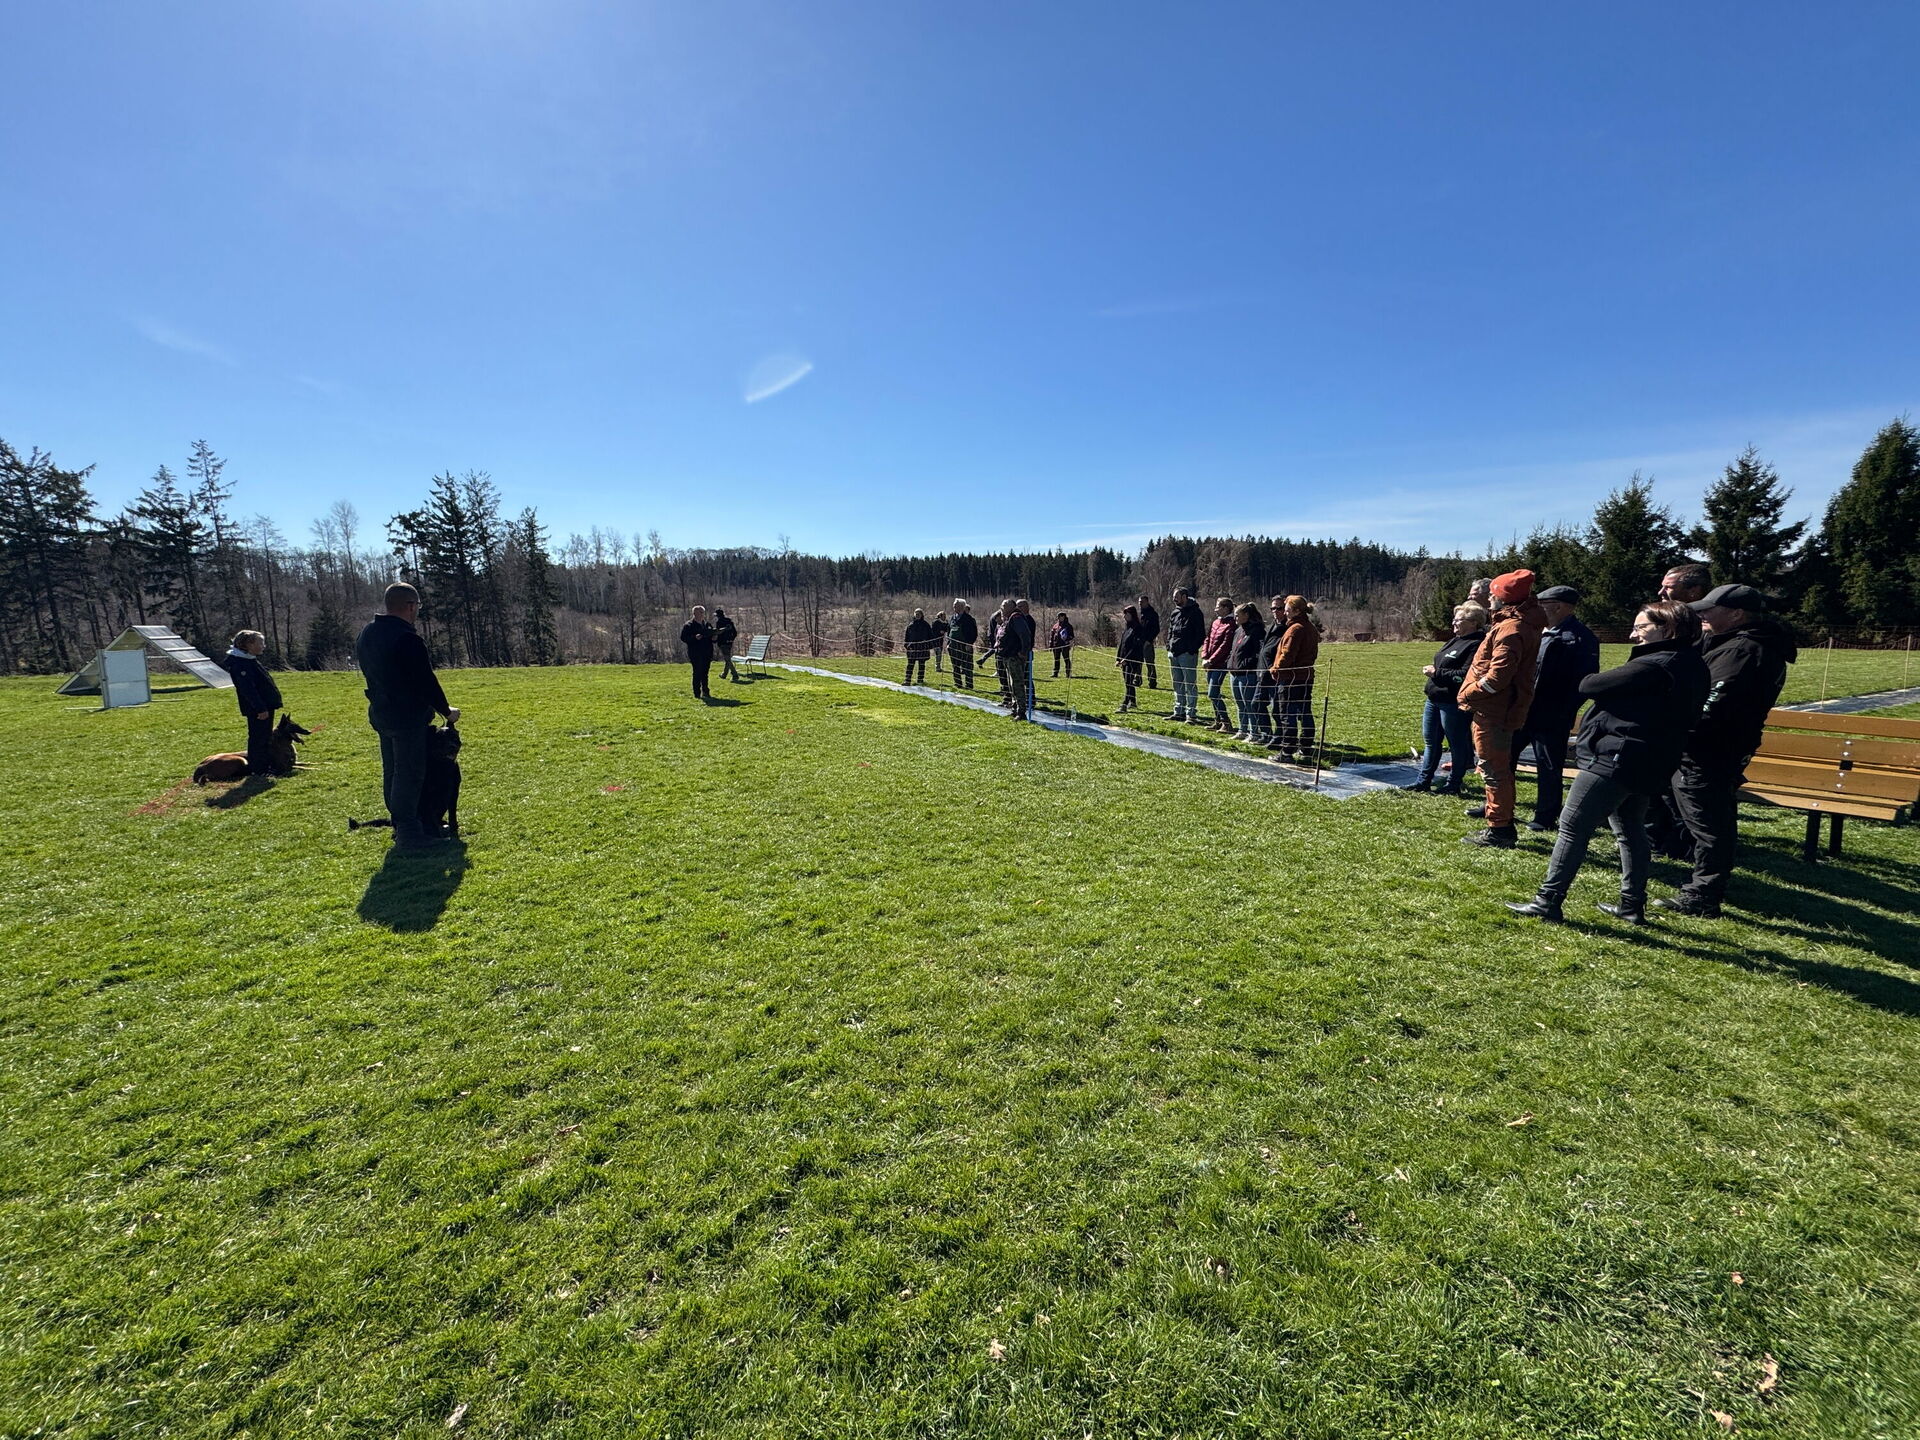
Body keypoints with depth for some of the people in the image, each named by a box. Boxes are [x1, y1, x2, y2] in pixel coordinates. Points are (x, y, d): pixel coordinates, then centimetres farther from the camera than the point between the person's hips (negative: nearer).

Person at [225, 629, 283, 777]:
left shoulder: (249, 660, 15)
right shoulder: (240, 664, -17)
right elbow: (248, 689, -22)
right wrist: (261, 709, -24)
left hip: (265, 706, 10)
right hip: (257, 709, -10)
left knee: (266, 737, 17)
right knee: (258, 738, -3)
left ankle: (267, 765, 26)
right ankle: (256, 769, 3)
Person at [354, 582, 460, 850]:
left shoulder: (366, 635, 10)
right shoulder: (407, 639, -21)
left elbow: (370, 674, 19)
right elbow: (426, 682, -19)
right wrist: (446, 710, -6)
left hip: (381, 714, 10)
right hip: (408, 717, -10)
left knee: (392, 773, 16)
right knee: (410, 774, -5)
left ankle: (400, 826, 25)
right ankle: (409, 833, -2)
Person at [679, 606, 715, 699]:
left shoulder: (707, 625, 15)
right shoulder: (688, 626, -4)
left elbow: (711, 635, 25)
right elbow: (683, 638, -10)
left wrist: (713, 638, 1)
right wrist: (694, 637, -24)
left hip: (707, 654, 6)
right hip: (695, 654, -6)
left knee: (705, 673, 11)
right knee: (697, 673, -5)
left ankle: (705, 692, 20)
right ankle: (697, 694, 0)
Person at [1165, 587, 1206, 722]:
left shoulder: (1195, 612, -7)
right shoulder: (1175, 613, 15)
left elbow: (1201, 634, -10)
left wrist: (1192, 649, -15)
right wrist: (1169, 647, 11)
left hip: (1187, 654, -8)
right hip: (1174, 654, 8)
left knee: (1190, 684, -4)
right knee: (1177, 684, 13)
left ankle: (1191, 713, -2)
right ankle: (1179, 712, 22)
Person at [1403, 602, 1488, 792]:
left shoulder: (1475, 645, -16)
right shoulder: (1455, 641, 15)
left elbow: (1466, 675, -25)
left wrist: (1437, 673, -19)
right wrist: (1433, 671, 9)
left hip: (1453, 703, -10)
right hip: (1434, 698, 10)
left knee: (1457, 744, 4)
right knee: (1431, 741, 15)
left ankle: (1454, 784, 15)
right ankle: (1424, 780, 24)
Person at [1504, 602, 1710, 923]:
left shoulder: (1656, 665, -18)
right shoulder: (1691, 666, 14)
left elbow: (1589, 685, -15)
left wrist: (1589, 679, 6)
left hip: (1614, 758, -10)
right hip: (1646, 764, 10)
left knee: (1573, 827, -6)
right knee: (1631, 832, 19)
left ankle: (1548, 901, -4)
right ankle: (1632, 905, 27)